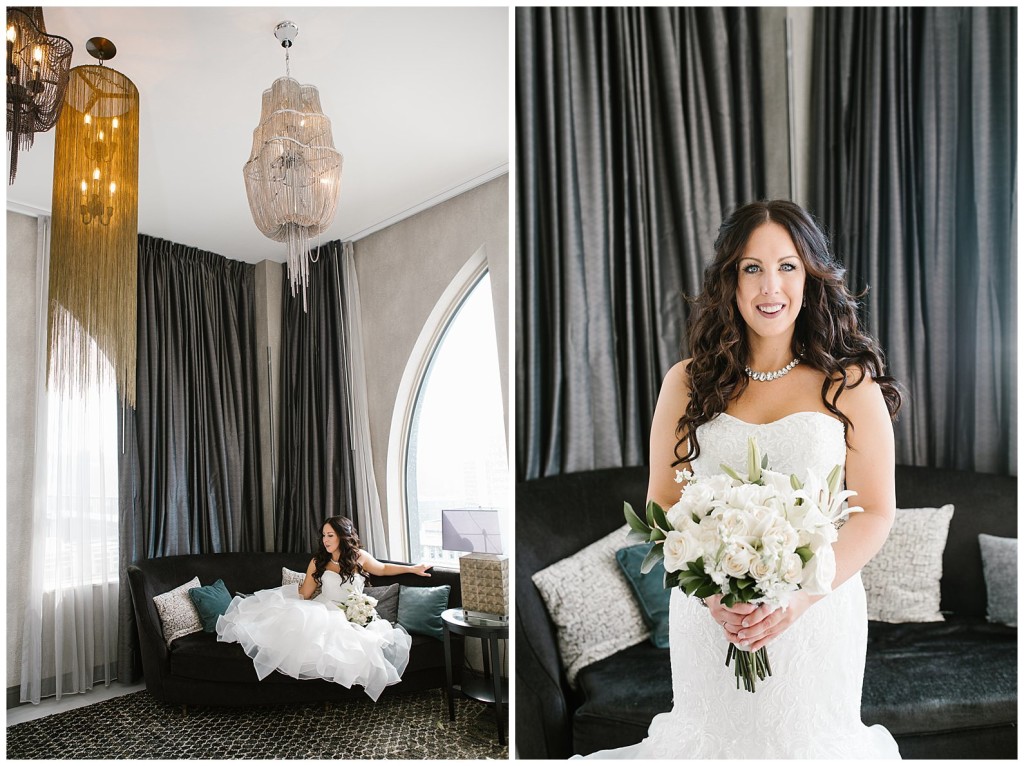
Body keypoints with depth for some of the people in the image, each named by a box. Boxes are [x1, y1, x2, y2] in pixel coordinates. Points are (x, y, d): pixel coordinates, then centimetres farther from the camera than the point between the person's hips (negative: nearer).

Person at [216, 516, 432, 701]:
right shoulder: (318, 562, 7)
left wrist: (413, 569, 18)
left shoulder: (360, 557, 4)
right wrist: (277, 597, -4)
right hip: (321, 612, 1)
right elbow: (303, 595, 8)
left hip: (348, 618, -1)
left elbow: (383, 569, 22)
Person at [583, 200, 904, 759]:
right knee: (712, 735, 16)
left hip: (817, 619, -1)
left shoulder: (849, 383, -3)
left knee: (805, 741, 16)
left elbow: (875, 514, -5)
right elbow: (662, 505, 0)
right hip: (708, 616, 1)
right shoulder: (688, 383, 0)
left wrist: (797, 597, -18)